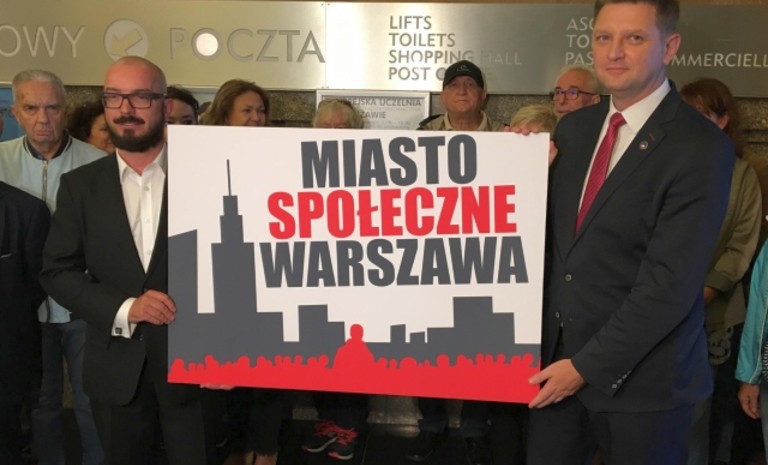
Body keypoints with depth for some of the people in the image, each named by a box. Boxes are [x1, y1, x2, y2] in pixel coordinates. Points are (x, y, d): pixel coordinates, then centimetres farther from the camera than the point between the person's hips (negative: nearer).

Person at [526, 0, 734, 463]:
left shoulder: (701, 147, -15)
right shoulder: (574, 128, 6)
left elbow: (670, 282, -19)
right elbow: (555, 232, 9)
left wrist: (588, 365, -15)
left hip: (642, 376, -5)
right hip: (558, 357, 5)